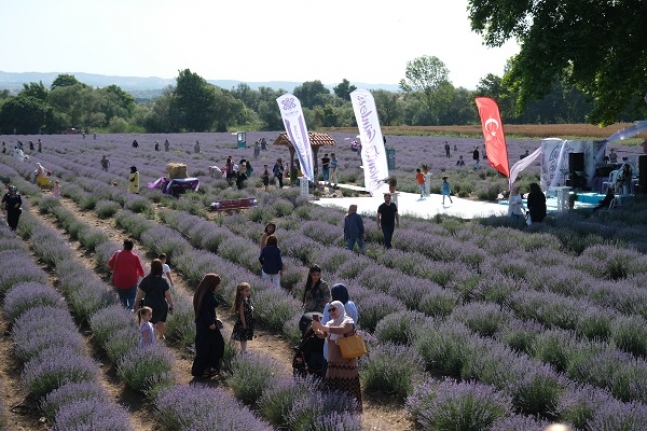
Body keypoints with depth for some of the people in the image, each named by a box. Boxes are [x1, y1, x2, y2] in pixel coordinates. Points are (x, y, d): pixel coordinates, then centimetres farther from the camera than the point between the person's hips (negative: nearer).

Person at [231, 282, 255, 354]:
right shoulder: (241, 301, -24)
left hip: (248, 321, 8)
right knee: (243, 339, 1)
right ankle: (243, 352, 8)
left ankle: (244, 350, 26)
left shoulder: (248, 299, 2)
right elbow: (241, 313, -22)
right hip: (243, 321, -8)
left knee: (245, 338, 17)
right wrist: (244, 324, -19)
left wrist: (251, 308, -3)